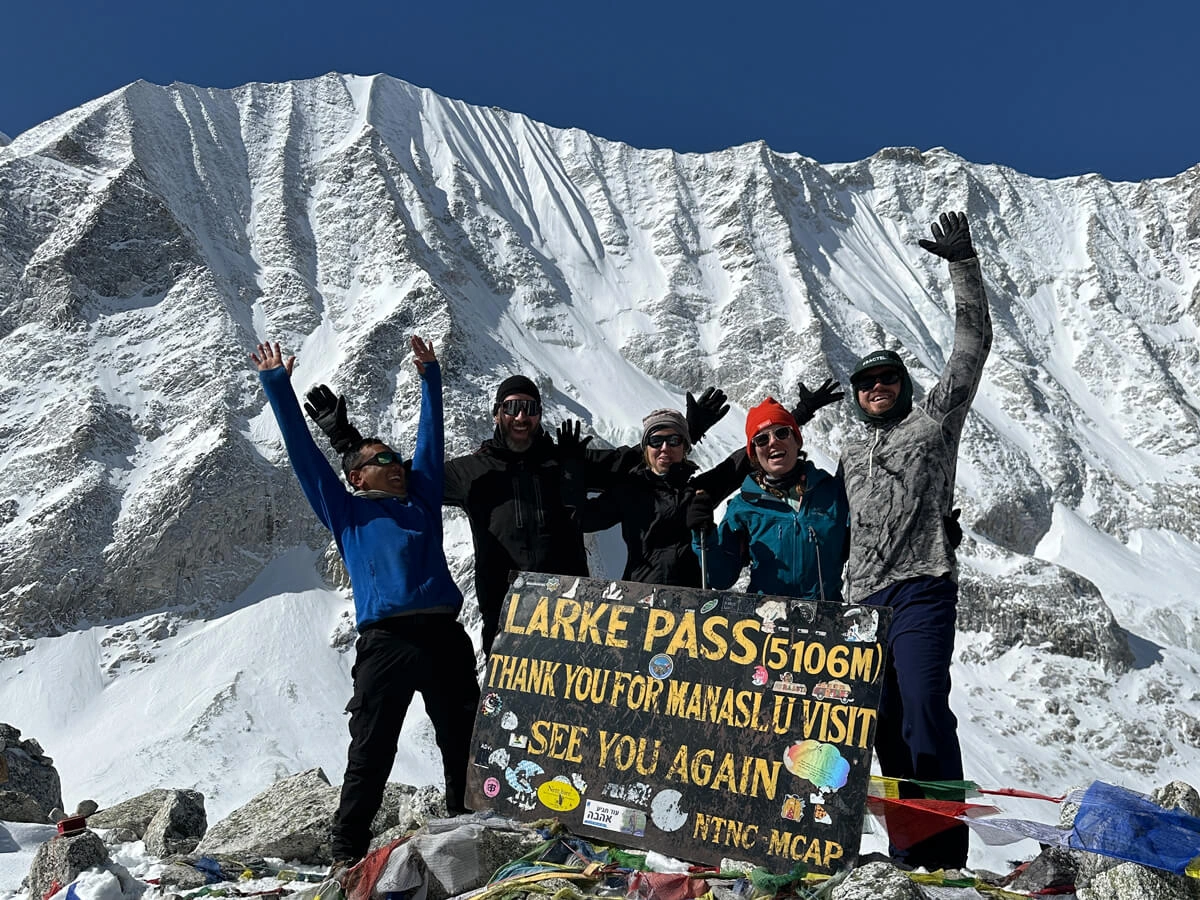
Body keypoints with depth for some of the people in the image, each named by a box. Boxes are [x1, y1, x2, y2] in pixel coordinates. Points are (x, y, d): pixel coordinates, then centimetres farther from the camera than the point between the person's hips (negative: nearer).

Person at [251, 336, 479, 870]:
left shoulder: (421, 501, 24)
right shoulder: (346, 511, 15)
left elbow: (430, 437, 30)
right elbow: (303, 452, 14)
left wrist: (430, 378, 33)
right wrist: (277, 385, 15)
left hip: (445, 635, 4)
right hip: (386, 640, -4)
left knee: (466, 745, 8)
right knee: (371, 753, -1)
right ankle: (348, 851, 11)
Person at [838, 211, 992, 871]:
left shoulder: (933, 421, 9)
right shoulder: (850, 456, 22)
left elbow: (972, 345, 2)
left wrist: (962, 265, -5)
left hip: (922, 589, -5)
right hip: (864, 600, 6)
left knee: (925, 713, -17)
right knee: (888, 727, 6)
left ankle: (945, 854, -12)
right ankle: (908, 854, 13)